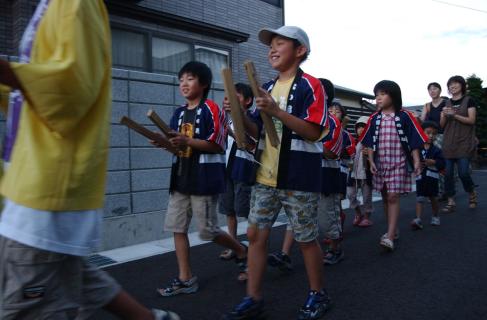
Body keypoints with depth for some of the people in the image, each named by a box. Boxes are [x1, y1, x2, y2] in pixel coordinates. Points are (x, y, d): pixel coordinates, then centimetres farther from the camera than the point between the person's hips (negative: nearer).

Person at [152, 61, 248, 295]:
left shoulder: (211, 109, -8)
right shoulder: (179, 113, 15)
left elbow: (217, 145, -14)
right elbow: (178, 147, 17)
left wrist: (187, 141, -23)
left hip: (204, 178, -7)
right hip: (181, 177, 8)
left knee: (208, 231, 0)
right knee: (177, 227, 5)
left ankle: (241, 251, 27)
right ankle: (185, 279, 16)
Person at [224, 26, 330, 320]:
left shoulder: (310, 85, -7)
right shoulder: (268, 87, 15)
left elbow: (314, 132, -17)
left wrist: (276, 111, -24)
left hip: (299, 178, -7)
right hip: (266, 176, 7)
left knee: (306, 238, 6)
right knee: (256, 234, 6)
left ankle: (318, 295, 28)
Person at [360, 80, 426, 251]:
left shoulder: (404, 116, -4)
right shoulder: (374, 119, 4)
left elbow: (413, 141, -3)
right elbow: (370, 143, 6)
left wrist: (416, 161, -8)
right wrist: (371, 161, -1)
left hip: (398, 163, -4)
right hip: (380, 163, 4)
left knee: (393, 197, -10)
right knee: (385, 197, 11)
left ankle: (389, 237, -11)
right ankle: (392, 230, 26)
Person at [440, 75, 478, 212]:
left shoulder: (469, 101, 3)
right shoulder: (447, 103, 14)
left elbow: (471, 120, -7)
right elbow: (442, 125, 11)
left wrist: (454, 115, -17)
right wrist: (444, 115, -9)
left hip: (464, 143, -4)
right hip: (449, 143, 4)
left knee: (463, 172, -10)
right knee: (448, 173, -1)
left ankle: (472, 193, 19)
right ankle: (451, 202, 7)